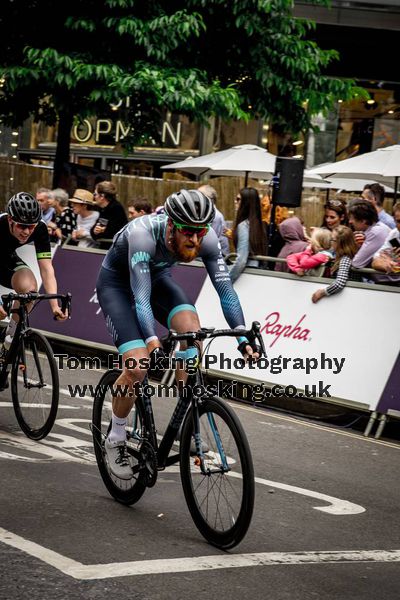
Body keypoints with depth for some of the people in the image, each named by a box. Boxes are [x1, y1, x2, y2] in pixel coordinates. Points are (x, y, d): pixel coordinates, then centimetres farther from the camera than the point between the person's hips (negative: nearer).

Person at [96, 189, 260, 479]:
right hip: (117, 282, -4)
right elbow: (140, 297, -44)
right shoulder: (143, 234, -39)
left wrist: (243, 336, -39)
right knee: (137, 367, -21)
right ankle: (116, 439, 5)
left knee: (191, 327, -26)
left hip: (158, 277, 4)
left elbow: (225, 288, -27)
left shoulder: (207, 239, -25)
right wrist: (153, 342, -58)